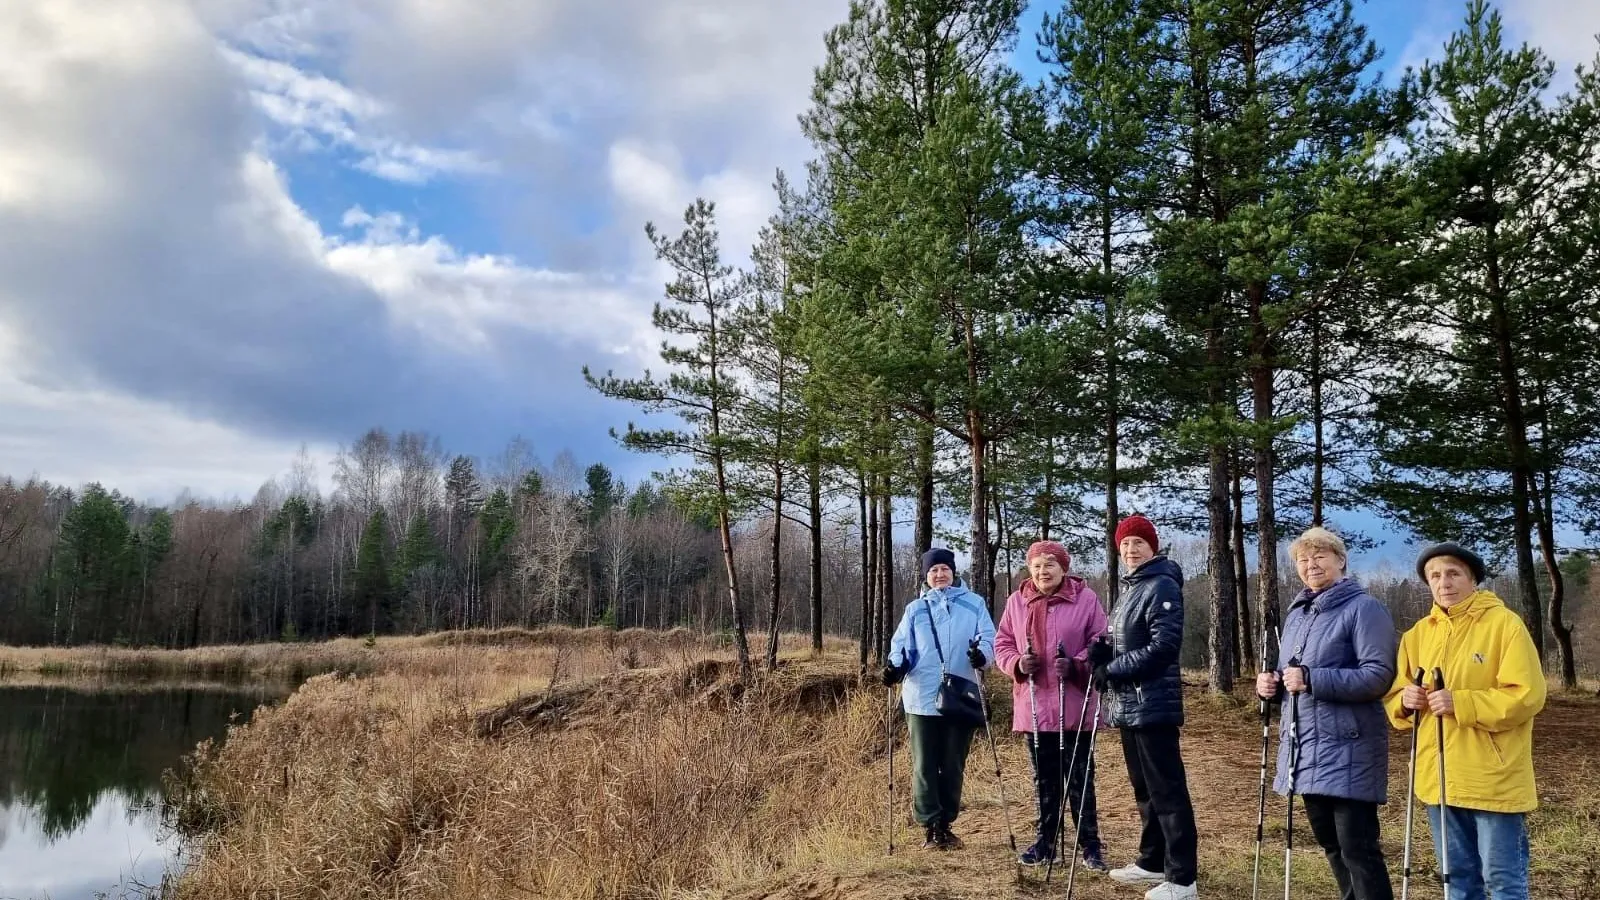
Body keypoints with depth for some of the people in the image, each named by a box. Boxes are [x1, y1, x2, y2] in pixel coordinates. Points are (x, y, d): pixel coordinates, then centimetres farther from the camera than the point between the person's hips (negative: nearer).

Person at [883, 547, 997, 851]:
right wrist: (896, 666, -15)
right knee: (924, 765, -1)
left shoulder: (974, 603, 10)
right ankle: (931, 826, 7)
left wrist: (982, 653, -21)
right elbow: (901, 645, 7)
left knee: (954, 764, 7)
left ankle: (946, 824, 20)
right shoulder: (915, 609, 13)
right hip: (922, 698, 0)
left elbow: (989, 638, 1)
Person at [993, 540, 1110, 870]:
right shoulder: (1017, 601, 4)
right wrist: (1017, 663, -10)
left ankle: (1090, 845, 14)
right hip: (1033, 705, 3)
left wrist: (1076, 665, -19)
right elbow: (1002, 643, 10)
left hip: (1074, 706, -3)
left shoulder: (1085, 597, -4)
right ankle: (1046, 841, 26)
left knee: (1079, 778, 3)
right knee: (1044, 779, 14)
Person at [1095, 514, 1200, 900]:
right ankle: (1152, 862, 28)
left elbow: (1164, 645, -21)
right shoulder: (1130, 588, 16)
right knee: (1144, 789, 17)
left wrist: (1112, 669, -16)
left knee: (1167, 790, -7)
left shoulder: (1161, 586, -12)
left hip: (1153, 705, -10)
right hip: (1129, 705, 10)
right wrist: (1104, 656, 2)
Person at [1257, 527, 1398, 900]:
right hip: (1305, 746, 8)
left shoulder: (1364, 608, -10)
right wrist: (1270, 683, 2)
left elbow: (1379, 676, -19)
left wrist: (1311, 679, -24)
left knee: (1357, 847, -5)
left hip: (1347, 748, -8)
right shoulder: (1296, 612, 15)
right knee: (1330, 842, 17)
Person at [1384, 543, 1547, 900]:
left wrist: (1460, 703, -23)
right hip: (1438, 778, 6)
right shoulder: (1420, 632, 9)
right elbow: (1396, 697, 14)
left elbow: (1527, 695, -15)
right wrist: (1405, 701, -9)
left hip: (1493, 779, -6)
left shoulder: (1504, 623, -8)